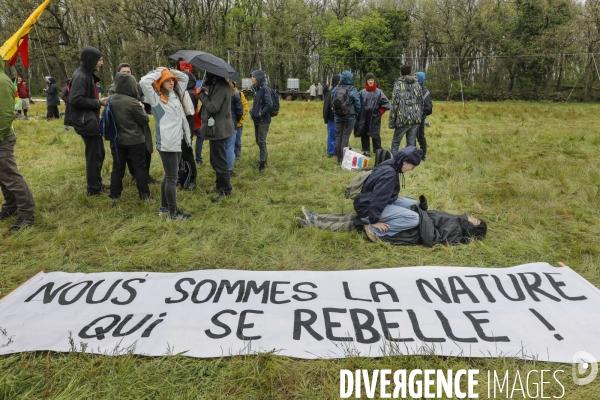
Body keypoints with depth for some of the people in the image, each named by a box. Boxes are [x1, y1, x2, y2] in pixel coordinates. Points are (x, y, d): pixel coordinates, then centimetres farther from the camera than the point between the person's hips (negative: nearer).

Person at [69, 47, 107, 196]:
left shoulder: (88, 74, 15)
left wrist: (99, 101, 3)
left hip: (92, 120, 10)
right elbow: (75, 99, -23)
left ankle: (97, 184, 28)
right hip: (86, 121, -10)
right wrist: (98, 102, -17)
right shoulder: (80, 76, -16)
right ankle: (93, 188, 7)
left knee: (99, 152, 16)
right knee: (94, 154, -3)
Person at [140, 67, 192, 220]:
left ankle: (164, 207, 28)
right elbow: (144, 82, -21)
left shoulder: (176, 94, 16)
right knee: (172, 178, -5)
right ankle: (173, 213, 1)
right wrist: (158, 72, -6)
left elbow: (184, 77, 28)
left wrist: (169, 70, 13)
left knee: (169, 176, 16)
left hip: (177, 142, 8)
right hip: (166, 143, -8)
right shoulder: (156, 97, -4)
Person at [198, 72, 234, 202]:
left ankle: (226, 190, 4)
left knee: (219, 160, -4)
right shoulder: (218, 84, 11)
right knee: (216, 159, 19)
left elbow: (213, 107, -24)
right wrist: (206, 92, 0)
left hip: (218, 128, -11)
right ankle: (220, 185, 30)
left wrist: (202, 95, -13)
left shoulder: (220, 86, -20)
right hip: (217, 127, 11)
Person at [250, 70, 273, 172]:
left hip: (263, 120, -8)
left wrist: (261, 114, -16)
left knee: (261, 141, -5)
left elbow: (269, 104, -21)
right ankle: (264, 156, 32)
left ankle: (262, 162, 3)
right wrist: (252, 111, 8)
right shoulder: (256, 88, 11)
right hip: (256, 119, 8)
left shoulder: (265, 88, -14)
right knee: (258, 140, 15)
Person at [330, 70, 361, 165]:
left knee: (338, 136, 11)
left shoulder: (335, 89, -2)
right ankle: (343, 158, 4)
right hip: (349, 117, -3)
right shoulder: (352, 90, -13)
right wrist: (356, 114, 9)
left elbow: (331, 102, 6)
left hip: (338, 117, 3)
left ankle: (338, 157, 17)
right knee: (345, 137, 2)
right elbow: (357, 104, -8)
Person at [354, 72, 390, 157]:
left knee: (375, 135, -4)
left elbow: (385, 103, 0)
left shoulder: (379, 92, -1)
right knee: (364, 135, 9)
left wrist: (379, 113, -2)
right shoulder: (362, 92, 2)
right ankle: (366, 150, 22)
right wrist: (358, 115, 0)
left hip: (374, 118, -2)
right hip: (363, 118, 3)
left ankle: (378, 152, 6)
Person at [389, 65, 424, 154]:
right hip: (415, 120, 4)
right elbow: (421, 103, 12)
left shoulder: (398, 84, -4)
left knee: (395, 143, 7)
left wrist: (391, 121, -4)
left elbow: (395, 104, -9)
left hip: (403, 119, -4)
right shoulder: (417, 85, 10)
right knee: (411, 144, 9)